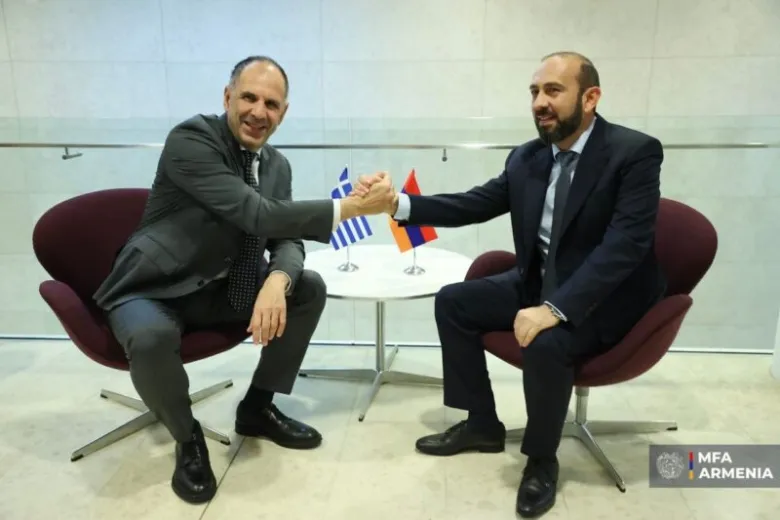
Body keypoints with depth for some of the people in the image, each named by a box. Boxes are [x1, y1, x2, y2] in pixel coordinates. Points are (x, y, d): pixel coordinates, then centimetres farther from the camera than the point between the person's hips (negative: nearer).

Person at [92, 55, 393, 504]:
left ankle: (257, 407, 11)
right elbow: (257, 214, -31)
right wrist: (348, 207, -32)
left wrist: (277, 282, -28)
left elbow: (285, 239, -4)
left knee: (310, 288, -6)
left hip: (220, 290, 7)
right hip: (153, 291, -6)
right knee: (151, 337, -37)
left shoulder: (277, 165, 3)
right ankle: (188, 438, -4)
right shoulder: (191, 138, -21)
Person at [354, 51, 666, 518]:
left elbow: (625, 244, -26)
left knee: (545, 343, -33)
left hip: (606, 295, -7)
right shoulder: (526, 158, 3)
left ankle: (542, 460, -3)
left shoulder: (635, 152, -17)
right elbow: (473, 204, 2)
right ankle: (483, 425, 14)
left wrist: (555, 309, -36)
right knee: (453, 302, -2)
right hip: (537, 283, 7)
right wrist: (399, 204, -13)